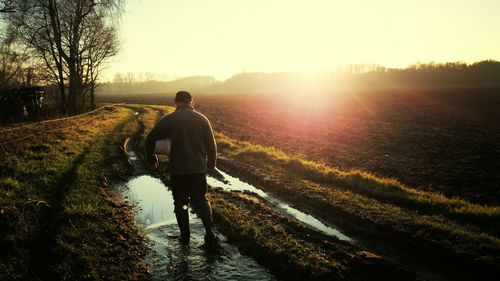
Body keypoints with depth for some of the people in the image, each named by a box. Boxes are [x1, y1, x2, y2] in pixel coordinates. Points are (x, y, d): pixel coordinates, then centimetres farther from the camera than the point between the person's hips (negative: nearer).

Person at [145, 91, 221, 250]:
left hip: (178, 171, -1)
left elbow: (150, 139, -3)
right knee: (200, 201, 15)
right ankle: (210, 235, 3)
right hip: (199, 169, 2)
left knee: (180, 203, 15)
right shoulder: (202, 119, 1)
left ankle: (185, 236, 21)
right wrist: (211, 164, 19)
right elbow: (211, 144, 3)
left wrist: (150, 157, 15)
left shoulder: (168, 120, -3)